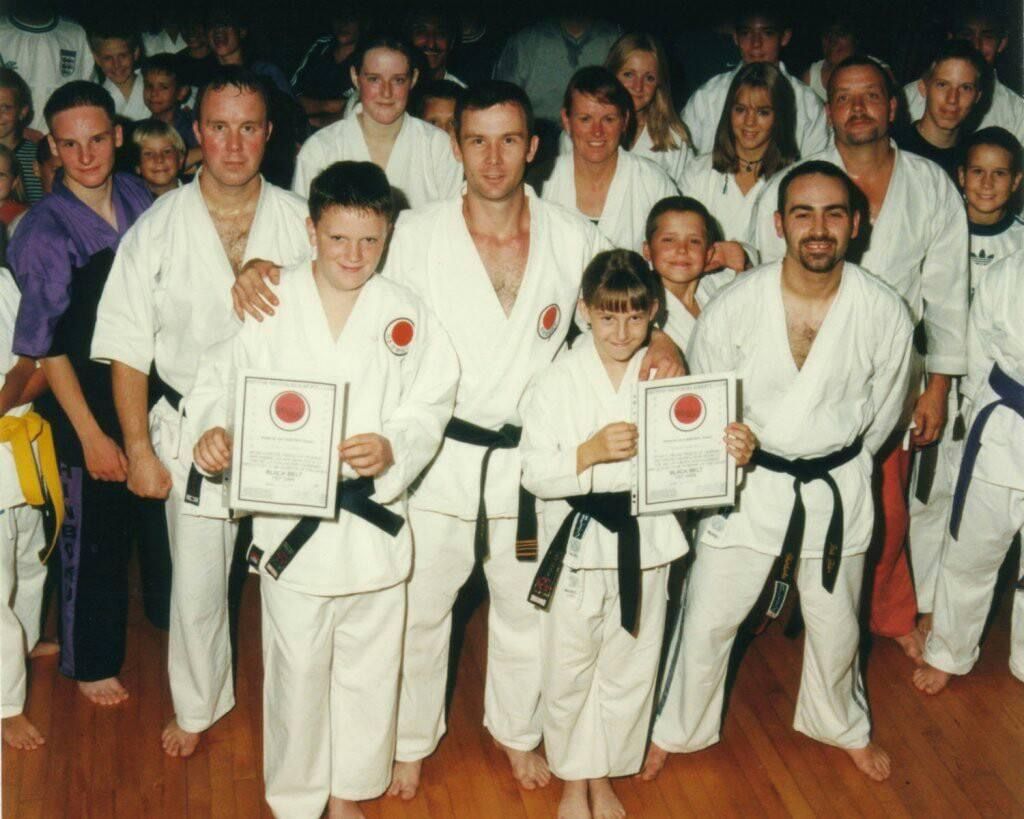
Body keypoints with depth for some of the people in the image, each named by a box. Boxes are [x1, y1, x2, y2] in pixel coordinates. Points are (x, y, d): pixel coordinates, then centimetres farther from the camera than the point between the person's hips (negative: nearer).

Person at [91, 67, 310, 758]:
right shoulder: (159, 229, -6)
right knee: (197, 582, 12)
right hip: (192, 432, 0)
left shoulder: (300, 222, -5)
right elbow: (128, 349, -1)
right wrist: (140, 450, -2)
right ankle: (198, 707, 36)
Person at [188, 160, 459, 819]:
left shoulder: (405, 314, 0)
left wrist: (394, 449, -21)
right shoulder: (270, 303, -3)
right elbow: (222, 380, 2)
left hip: (375, 519, 2)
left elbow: (430, 406, -3)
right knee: (297, 669, 9)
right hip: (289, 517, -1)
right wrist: (216, 430, -18)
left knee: (368, 666, 15)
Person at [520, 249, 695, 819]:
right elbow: (535, 473, -10)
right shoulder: (556, 382, -8)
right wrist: (591, 452, -24)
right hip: (577, 542, -2)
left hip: (645, 542, 2)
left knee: (630, 670, 14)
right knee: (568, 670, 10)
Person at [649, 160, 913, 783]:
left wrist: (834, 467, 9)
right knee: (707, 622, 11)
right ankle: (678, 730, 38)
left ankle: (843, 726, 51)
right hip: (746, 489, -1)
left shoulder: (885, 314, -14)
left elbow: (883, 411, 3)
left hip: (838, 491, 1)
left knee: (836, 626, 21)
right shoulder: (734, 307, -17)